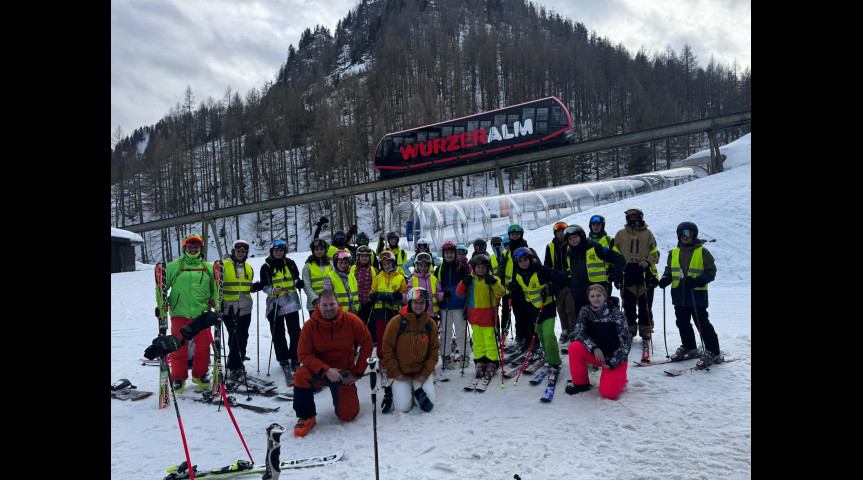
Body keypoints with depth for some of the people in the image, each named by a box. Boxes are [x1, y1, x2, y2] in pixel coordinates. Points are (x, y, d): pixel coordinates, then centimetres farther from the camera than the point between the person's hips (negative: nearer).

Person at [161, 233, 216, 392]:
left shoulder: (209, 268, 11)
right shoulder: (173, 267, 5)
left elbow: (214, 289, 19)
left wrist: (216, 303, 3)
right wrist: (161, 304, -1)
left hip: (202, 314, 2)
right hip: (179, 314, -2)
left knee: (203, 346, 5)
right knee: (179, 348, 2)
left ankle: (200, 374, 25)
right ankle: (178, 378, 19)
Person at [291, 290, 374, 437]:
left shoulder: (351, 320, -14)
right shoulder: (310, 325, -15)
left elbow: (367, 344, -5)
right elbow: (304, 355, -14)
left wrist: (358, 373, -6)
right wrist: (326, 370, -27)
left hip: (344, 372, 0)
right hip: (319, 369, 0)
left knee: (347, 415, -9)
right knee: (301, 375, -33)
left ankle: (344, 399, 30)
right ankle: (306, 417, -10)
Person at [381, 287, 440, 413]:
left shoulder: (430, 324, -3)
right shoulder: (396, 322, -13)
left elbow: (433, 351, 3)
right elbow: (387, 350, -8)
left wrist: (426, 373, -6)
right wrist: (395, 373, -9)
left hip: (422, 372, 3)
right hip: (400, 373, -3)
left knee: (428, 404, -4)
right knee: (403, 407, -8)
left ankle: (416, 390, 24)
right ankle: (391, 389, 21)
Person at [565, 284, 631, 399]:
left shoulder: (616, 314, -16)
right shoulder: (585, 311, -6)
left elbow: (626, 342, -13)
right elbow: (579, 333, -10)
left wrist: (612, 362, -17)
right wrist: (594, 348, -26)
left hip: (615, 358, -3)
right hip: (595, 354, 4)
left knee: (608, 393, -20)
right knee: (574, 347, -25)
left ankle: (620, 376, 16)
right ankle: (581, 383, -4)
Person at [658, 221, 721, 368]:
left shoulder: (702, 252, -2)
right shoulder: (673, 253, 12)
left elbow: (711, 272, -4)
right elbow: (669, 270, 20)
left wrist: (698, 281, -22)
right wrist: (665, 279, -2)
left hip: (697, 295, -5)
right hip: (679, 295, 6)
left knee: (702, 323, -4)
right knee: (682, 323, 14)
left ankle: (713, 352, 6)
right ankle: (689, 348, 31)